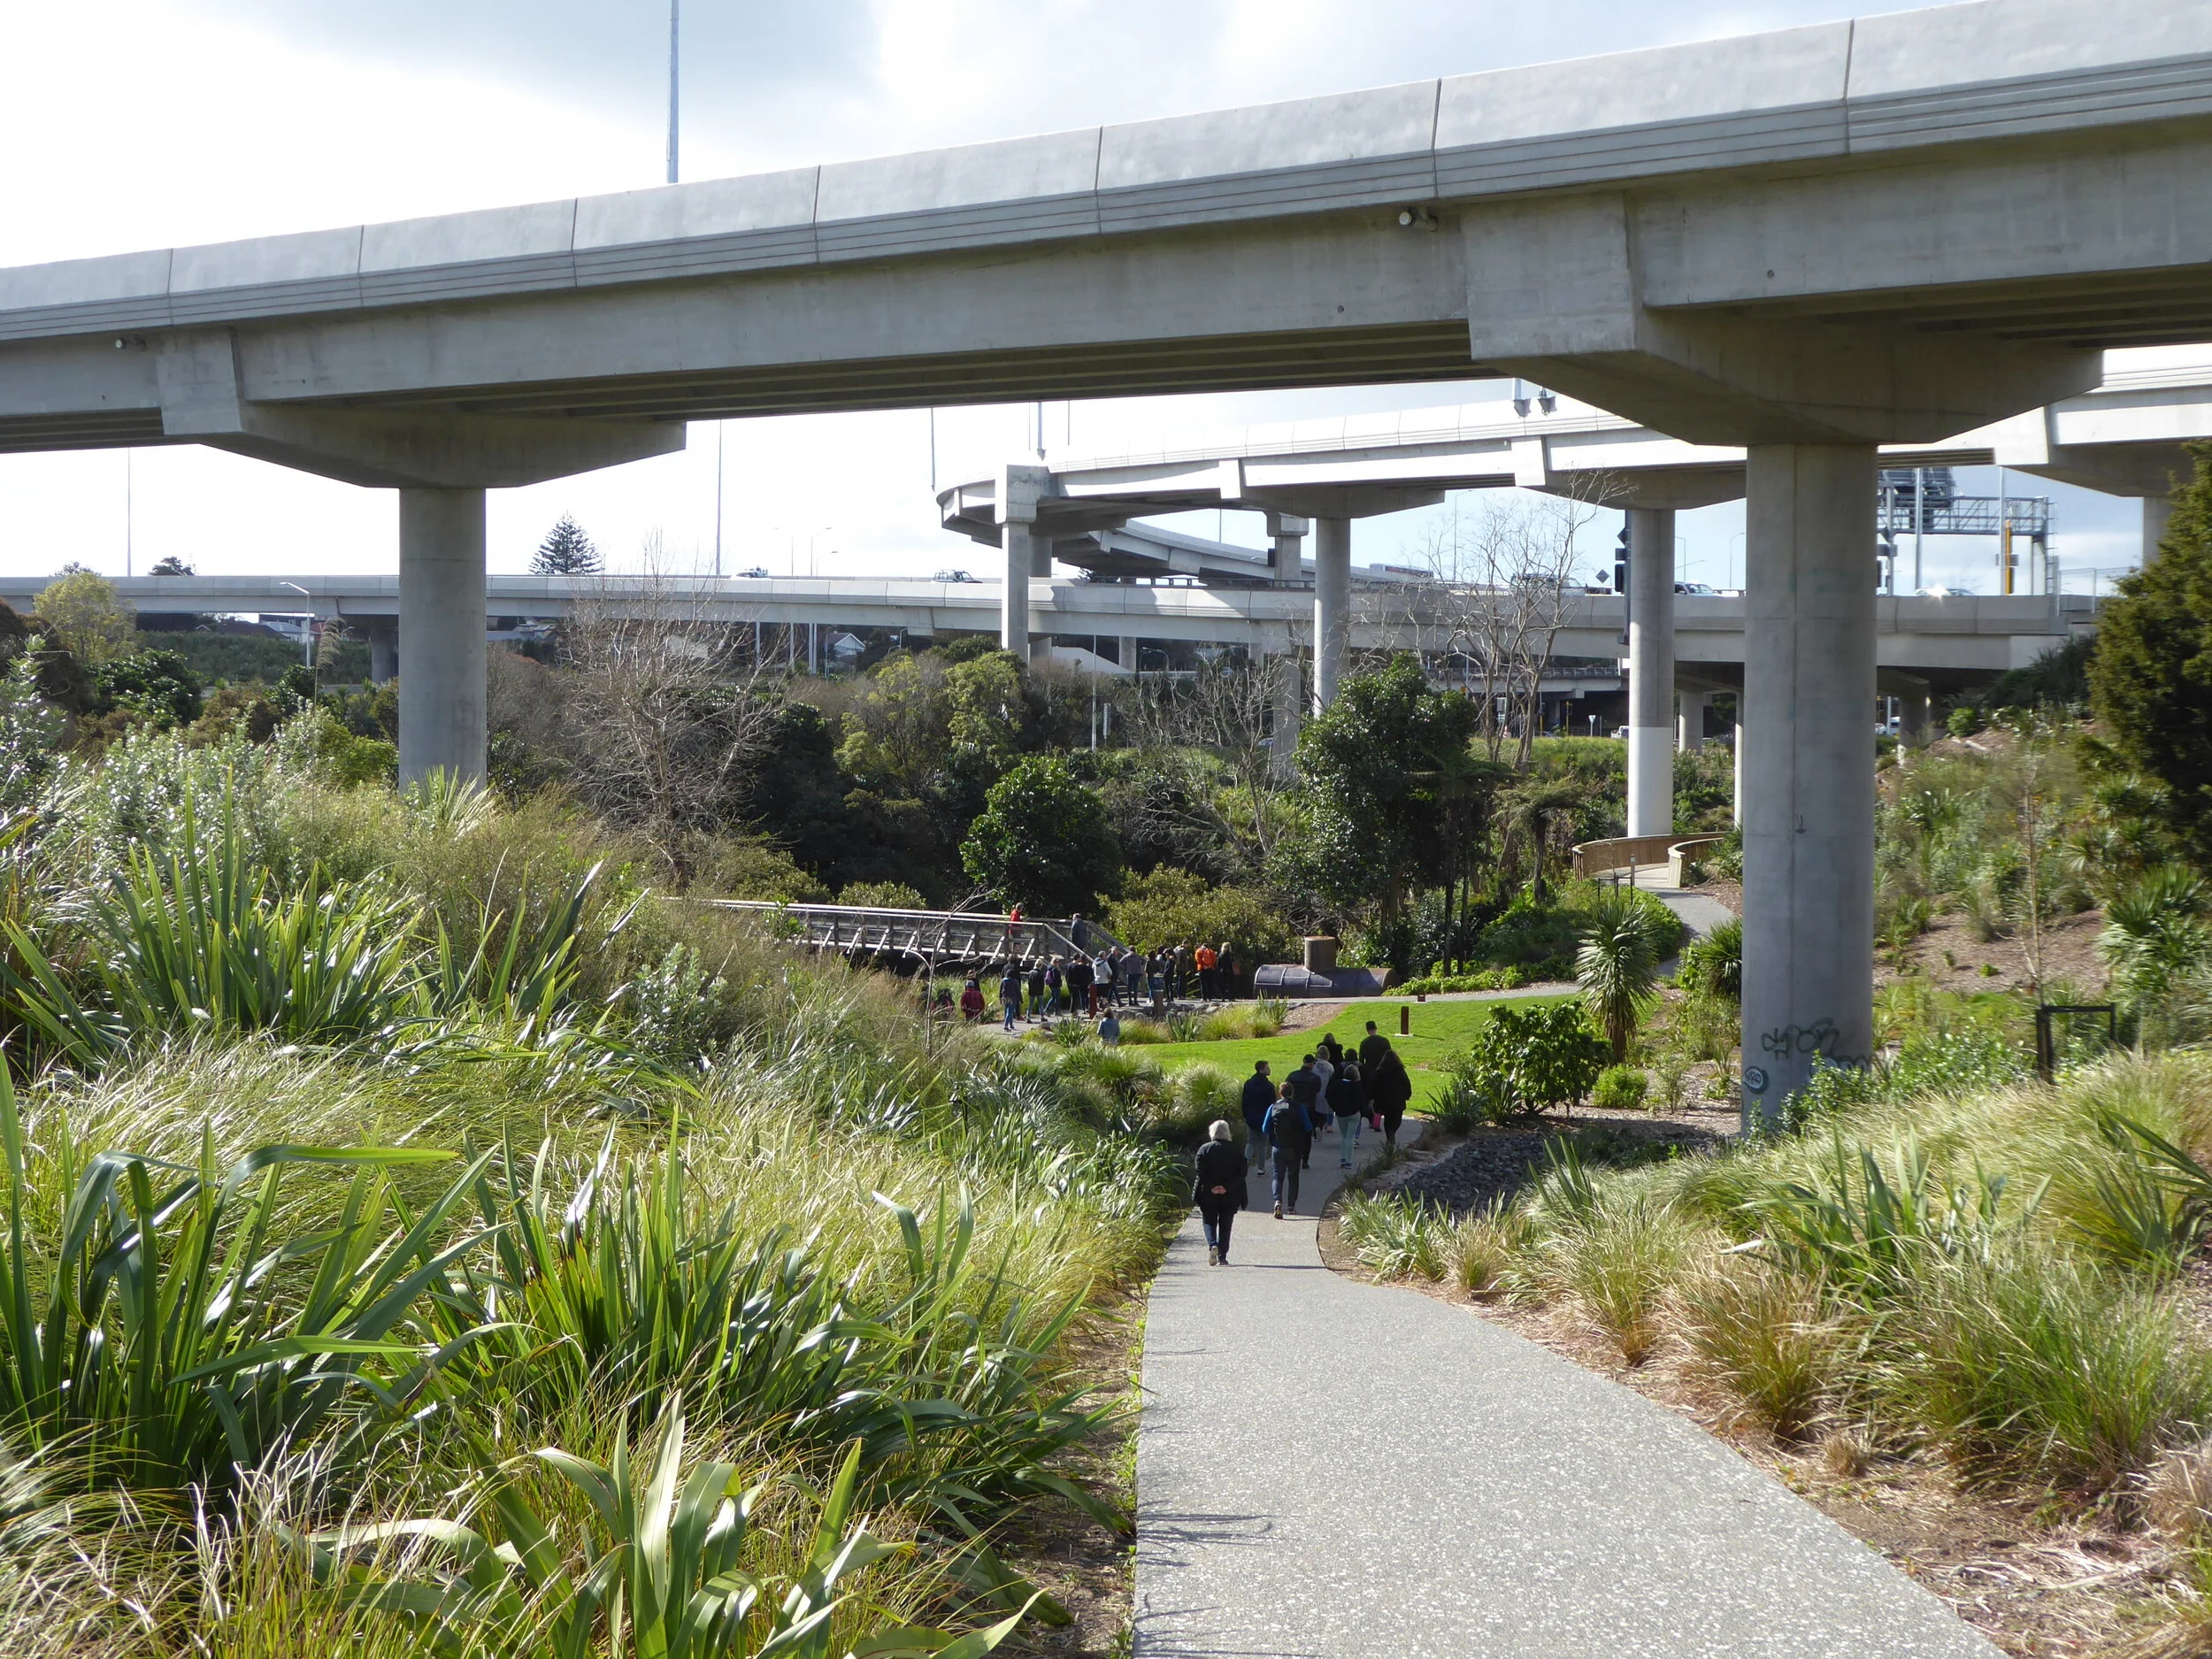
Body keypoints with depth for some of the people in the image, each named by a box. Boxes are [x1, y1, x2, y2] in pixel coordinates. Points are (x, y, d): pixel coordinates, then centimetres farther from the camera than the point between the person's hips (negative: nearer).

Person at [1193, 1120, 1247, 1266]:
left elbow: (1200, 1172, -12)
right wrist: (1226, 1187, -11)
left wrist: (1211, 1188, -11)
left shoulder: (1204, 1149, -2)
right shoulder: (1236, 1152, 1)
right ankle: (1222, 1257, 4)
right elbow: (1241, 1174, -7)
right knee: (1225, 1225, 8)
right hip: (1230, 1196, 1)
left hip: (1208, 1195, -1)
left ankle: (1212, 1245, -16)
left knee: (1209, 1222, 11)